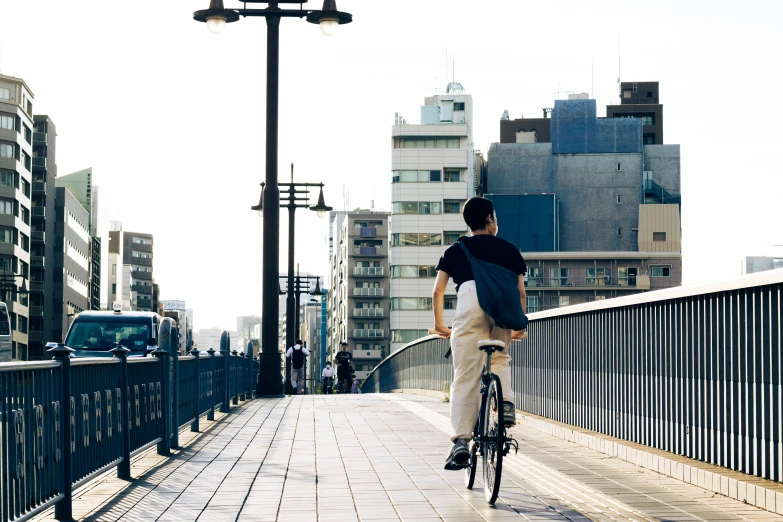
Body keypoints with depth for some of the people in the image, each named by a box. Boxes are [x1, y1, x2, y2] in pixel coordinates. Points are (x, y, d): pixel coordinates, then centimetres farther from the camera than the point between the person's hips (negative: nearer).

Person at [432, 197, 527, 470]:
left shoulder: (456, 249, 25)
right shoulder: (508, 249, 27)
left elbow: (437, 291, 17)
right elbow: (520, 292, 20)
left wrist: (439, 325, 27)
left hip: (470, 300, -1)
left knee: (466, 376, -4)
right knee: (500, 358, 28)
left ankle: (461, 442, -12)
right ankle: (505, 403, 2)